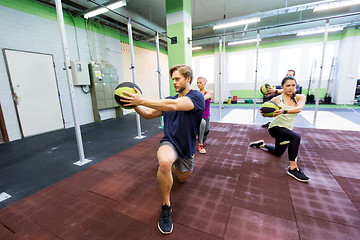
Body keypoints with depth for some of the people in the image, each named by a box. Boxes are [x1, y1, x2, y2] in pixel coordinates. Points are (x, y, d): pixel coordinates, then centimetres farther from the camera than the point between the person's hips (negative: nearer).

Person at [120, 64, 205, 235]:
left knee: (182, 179, 23)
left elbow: (174, 105, -34)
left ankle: (172, 164, 55)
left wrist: (142, 100, -35)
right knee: (165, 163, -36)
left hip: (187, 148, 0)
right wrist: (135, 104, -14)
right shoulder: (169, 99, 1)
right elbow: (148, 114, 4)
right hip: (169, 143, 1)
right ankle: (166, 207, -13)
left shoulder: (196, 97, -16)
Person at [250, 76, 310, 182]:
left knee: (278, 152, 23)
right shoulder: (277, 99, -8)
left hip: (287, 129, 6)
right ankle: (293, 168, -24)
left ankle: (261, 144, 49)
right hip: (275, 127, -5)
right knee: (296, 137, -34)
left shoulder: (300, 97, -1)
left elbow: (299, 108, -23)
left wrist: (284, 111, -42)